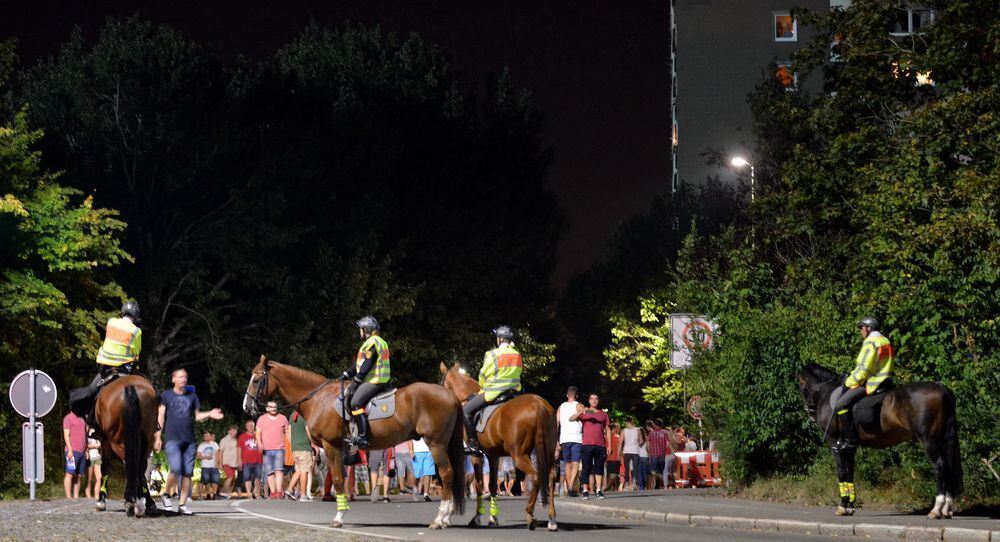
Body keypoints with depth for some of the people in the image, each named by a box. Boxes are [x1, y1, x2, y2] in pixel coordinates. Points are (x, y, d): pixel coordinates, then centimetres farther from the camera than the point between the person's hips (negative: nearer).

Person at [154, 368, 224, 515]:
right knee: (176, 468, -20)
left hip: (189, 440, 4)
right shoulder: (166, 395, 7)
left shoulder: (191, 396, 16)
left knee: (187, 473, 0)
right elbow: (161, 417, 6)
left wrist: (209, 414, -1)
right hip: (172, 439, -4)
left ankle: (182, 504, 6)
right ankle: (166, 494, 2)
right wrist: (158, 437, 0)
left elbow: (197, 416, 18)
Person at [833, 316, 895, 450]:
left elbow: (863, 370, -19)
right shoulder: (887, 342, 15)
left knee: (841, 404, -12)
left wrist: (849, 382, -5)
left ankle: (850, 439, -14)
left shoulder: (870, 343, -16)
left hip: (871, 384, -10)